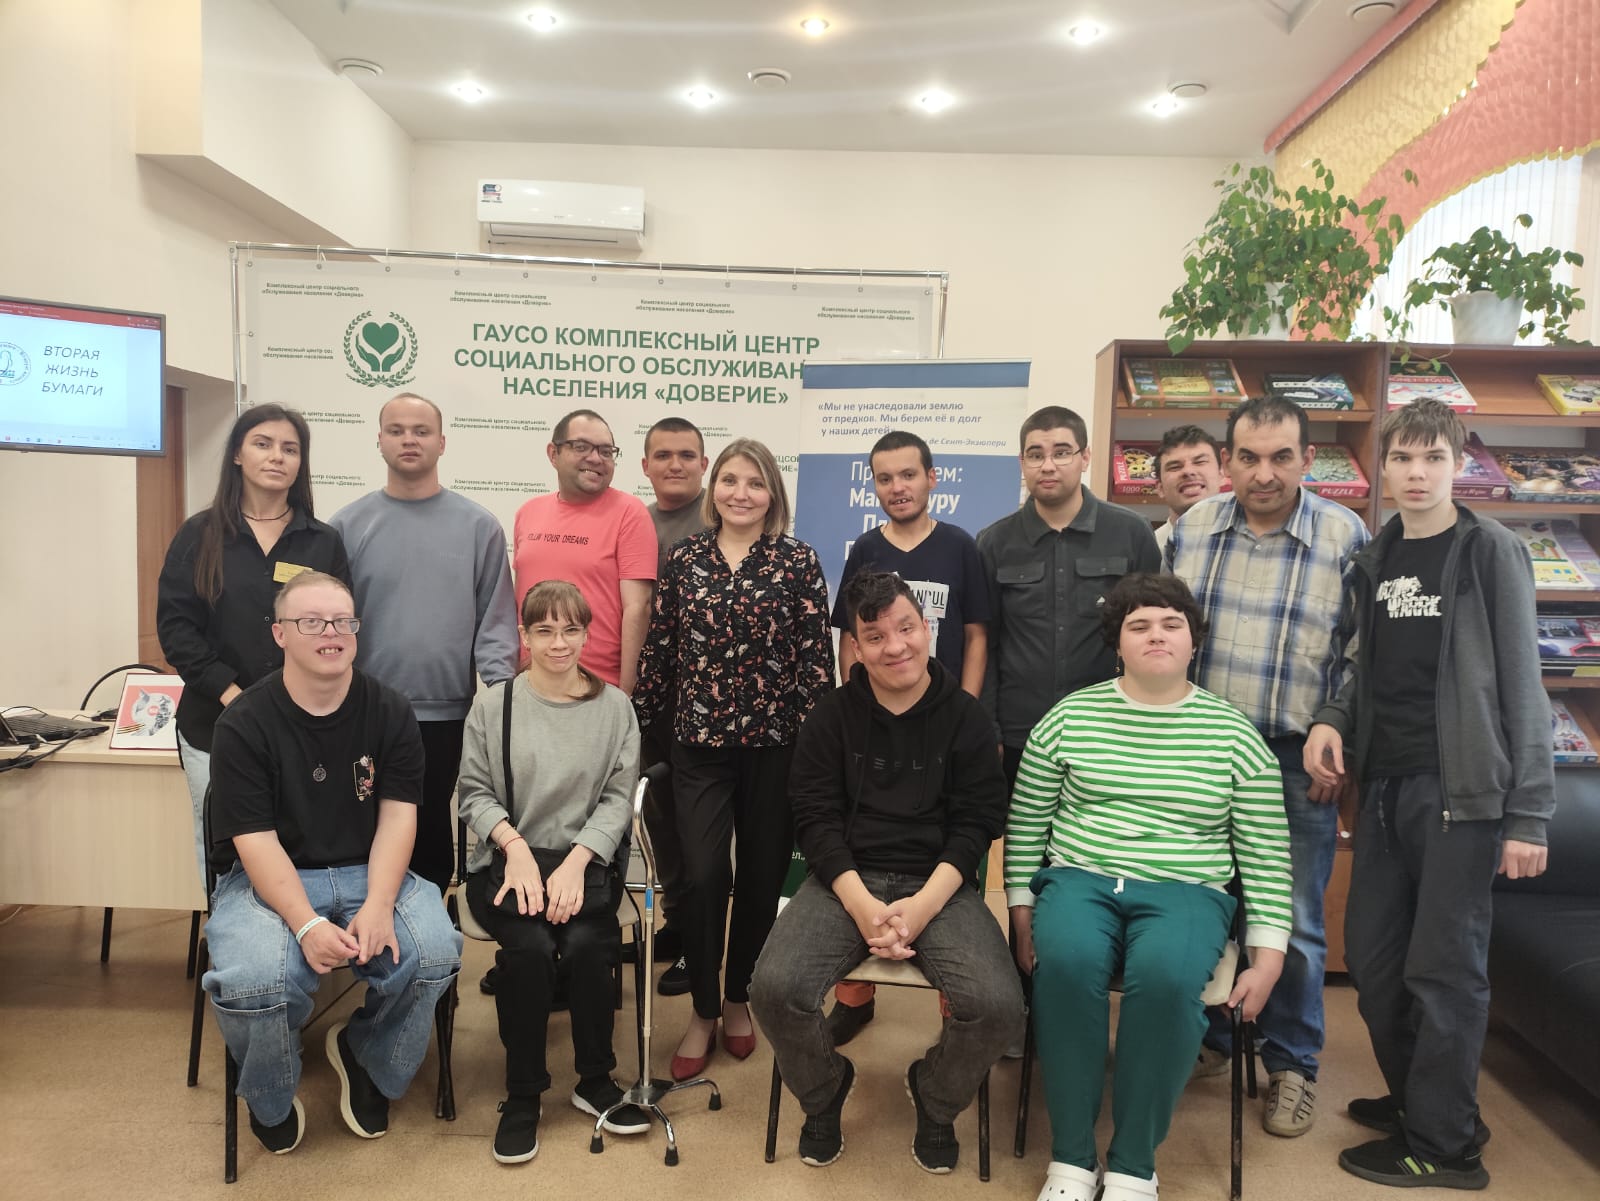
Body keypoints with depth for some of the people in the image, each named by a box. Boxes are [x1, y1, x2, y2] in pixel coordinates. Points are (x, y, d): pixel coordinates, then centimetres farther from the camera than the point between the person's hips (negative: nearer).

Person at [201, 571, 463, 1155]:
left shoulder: (390, 713, 0)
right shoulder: (244, 723, -8)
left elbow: (396, 816, -5)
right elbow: (257, 843, -13)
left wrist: (377, 906, -22)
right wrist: (307, 924, -27)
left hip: (368, 871, 2)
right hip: (269, 878, -2)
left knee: (433, 952, -26)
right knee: (254, 982, -32)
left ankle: (367, 1061, 10)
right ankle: (271, 1102, 6)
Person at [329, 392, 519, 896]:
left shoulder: (478, 526, 1)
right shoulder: (347, 526, 2)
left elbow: (496, 620, -2)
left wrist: (499, 694, -11)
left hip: (447, 714, 0)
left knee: (432, 834, 13)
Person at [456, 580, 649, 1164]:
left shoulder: (614, 706, 7)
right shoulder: (492, 704, 7)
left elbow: (618, 796, 1)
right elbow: (475, 792, 5)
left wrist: (575, 862, -13)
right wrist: (516, 847, -13)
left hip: (584, 859, 1)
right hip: (507, 859, 0)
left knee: (585, 944, -28)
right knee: (529, 946, -29)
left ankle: (595, 1081, -2)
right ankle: (522, 1095, -7)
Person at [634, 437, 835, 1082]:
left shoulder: (799, 561, -1)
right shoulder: (684, 557, 4)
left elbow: (816, 656, -3)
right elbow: (659, 647, 7)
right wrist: (638, 721, 8)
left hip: (776, 743, 0)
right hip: (700, 741, 1)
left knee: (761, 877, 10)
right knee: (703, 877, -4)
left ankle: (738, 998, 31)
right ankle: (702, 1009, 17)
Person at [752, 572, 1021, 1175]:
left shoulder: (965, 718, 3)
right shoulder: (832, 716, 5)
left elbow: (975, 824, -2)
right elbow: (816, 818, -2)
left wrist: (922, 906, -17)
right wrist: (863, 906, -17)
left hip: (940, 883, 0)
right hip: (845, 879, 1)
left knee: (998, 1006, -25)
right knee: (776, 987, -25)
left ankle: (935, 1097, 11)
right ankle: (824, 1092, 11)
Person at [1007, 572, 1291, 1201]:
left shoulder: (1234, 733, 6)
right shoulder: (1069, 717, 6)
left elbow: (1266, 855, 7)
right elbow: (1026, 823, 10)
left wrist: (1267, 960, 1)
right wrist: (1022, 912, 2)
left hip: (1185, 892, 0)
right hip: (1079, 879, 1)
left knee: (1164, 977, -34)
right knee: (1066, 962, -33)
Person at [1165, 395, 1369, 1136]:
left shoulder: (1346, 538, -6)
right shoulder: (1189, 529, 1)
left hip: (1297, 765, -2)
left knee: (1293, 923, 9)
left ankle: (1292, 1065, 27)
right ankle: (1205, 1035, 34)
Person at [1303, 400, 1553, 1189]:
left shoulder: (1490, 552, -5)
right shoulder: (1374, 561, 11)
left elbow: (1521, 686, -8)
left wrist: (1528, 814, -11)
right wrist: (1331, 720, -3)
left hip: (1459, 790, -6)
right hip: (1383, 787, 6)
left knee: (1444, 969, 1)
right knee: (1371, 957, 11)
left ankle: (1441, 1144, 17)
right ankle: (1416, 1100, 32)